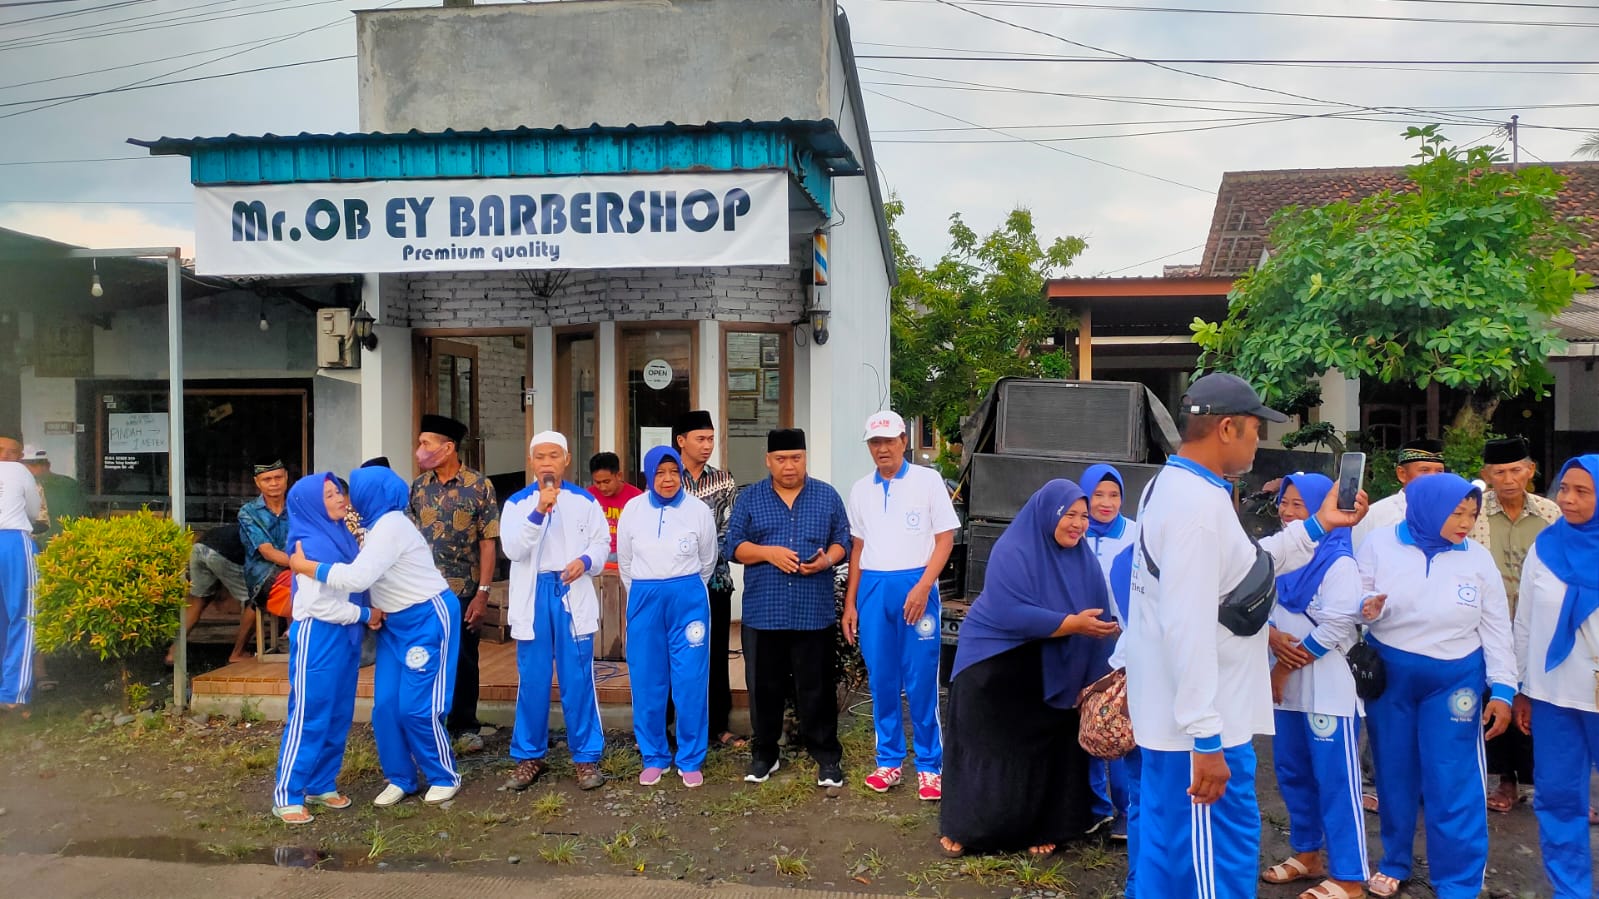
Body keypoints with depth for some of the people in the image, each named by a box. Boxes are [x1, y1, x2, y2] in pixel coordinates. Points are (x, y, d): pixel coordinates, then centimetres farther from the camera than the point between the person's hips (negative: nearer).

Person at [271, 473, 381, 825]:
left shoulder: (344, 535, 7)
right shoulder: (308, 544, -14)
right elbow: (318, 603, -18)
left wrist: (371, 613, 1)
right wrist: (364, 614, -10)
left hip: (346, 634, 8)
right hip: (317, 637, -8)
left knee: (339, 715, 13)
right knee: (309, 716, -2)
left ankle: (322, 785, 24)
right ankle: (287, 796, 8)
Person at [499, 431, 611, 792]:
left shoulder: (584, 501, 5)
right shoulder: (516, 502, 3)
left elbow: (602, 541, 6)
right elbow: (513, 549, -10)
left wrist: (586, 561, -15)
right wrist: (538, 512, -22)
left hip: (573, 595, 0)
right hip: (533, 597, 1)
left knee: (578, 681, 2)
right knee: (532, 682, 7)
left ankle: (586, 757, 11)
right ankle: (529, 757, 20)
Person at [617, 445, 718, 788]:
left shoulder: (698, 509, -2)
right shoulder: (633, 510, 1)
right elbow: (624, 561, 13)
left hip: (688, 600, -1)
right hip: (644, 601, 2)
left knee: (690, 682, 0)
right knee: (647, 682, 5)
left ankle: (691, 760, 12)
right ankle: (654, 757, 20)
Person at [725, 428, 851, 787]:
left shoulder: (827, 496, 7)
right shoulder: (749, 499, 6)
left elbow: (843, 541, 6)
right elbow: (734, 546, 2)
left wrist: (827, 559, -14)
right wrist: (768, 552, -15)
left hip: (814, 612, -1)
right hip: (763, 612, 1)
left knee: (816, 687, 3)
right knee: (764, 687, 9)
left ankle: (827, 756, 14)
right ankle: (764, 753, 24)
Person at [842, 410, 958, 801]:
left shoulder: (928, 480, -1)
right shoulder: (861, 489, 11)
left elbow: (945, 538, -3)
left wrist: (922, 587, -14)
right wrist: (849, 602, 12)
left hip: (914, 585, -4)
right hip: (872, 588, 4)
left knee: (921, 681, -3)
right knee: (881, 679, 7)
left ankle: (930, 766, 8)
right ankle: (889, 761, 19)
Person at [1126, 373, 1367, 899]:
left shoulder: (1171, 485, 10)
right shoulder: (1198, 502, -24)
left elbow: (1236, 567, 21)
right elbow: (1188, 629, -29)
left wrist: (1317, 526, 20)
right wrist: (1206, 737, -26)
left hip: (1171, 713, 11)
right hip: (1197, 725, -11)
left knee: (1169, 847, 20)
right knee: (1220, 854, 1)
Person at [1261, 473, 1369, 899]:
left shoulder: (1339, 561, -12)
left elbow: (1336, 626, -19)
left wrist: (1286, 666, -13)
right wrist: (1273, 637, -13)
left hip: (1328, 686, -7)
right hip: (1285, 683, 7)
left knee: (1335, 779, -2)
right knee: (1292, 773, 15)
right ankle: (1307, 854, 30)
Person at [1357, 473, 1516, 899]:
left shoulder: (1478, 558, -3)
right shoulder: (1379, 546, -7)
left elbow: (1496, 628, 2)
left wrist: (1503, 689, -1)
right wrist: (1366, 609, -25)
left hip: (1455, 679, 0)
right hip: (1388, 675, 0)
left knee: (1455, 784, -2)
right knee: (1394, 774, 13)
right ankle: (1395, 862, 32)